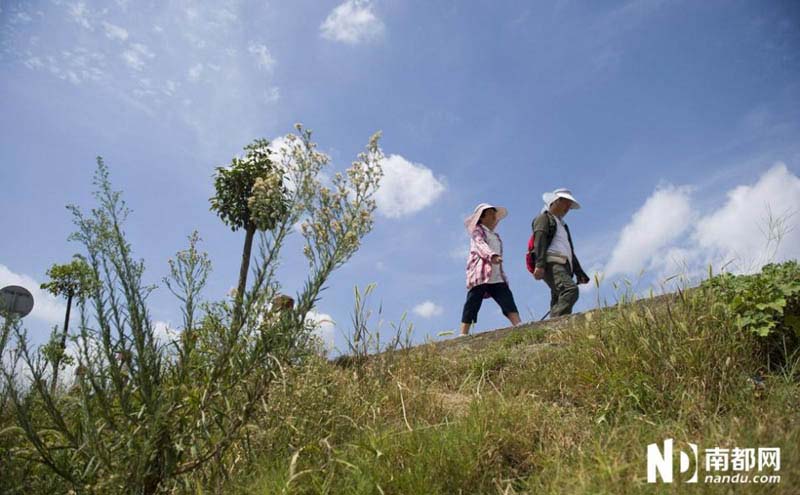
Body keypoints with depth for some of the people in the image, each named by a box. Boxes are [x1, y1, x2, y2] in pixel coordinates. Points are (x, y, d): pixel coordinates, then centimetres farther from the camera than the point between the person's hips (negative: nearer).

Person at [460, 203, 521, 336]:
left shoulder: (495, 236, 30)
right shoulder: (477, 230, 8)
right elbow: (480, 245, -13)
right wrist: (492, 255, -32)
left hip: (496, 276, 6)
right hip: (480, 274, -6)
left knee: (507, 299, -12)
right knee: (472, 304, -11)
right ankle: (463, 334, -13)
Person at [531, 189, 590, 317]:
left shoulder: (562, 225, 37)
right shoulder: (544, 218, 10)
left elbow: (570, 252, 34)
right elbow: (539, 242, -7)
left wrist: (580, 273, 24)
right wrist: (540, 265, -22)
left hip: (564, 266, 9)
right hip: (551, 264, -9)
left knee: (559, 304, -4)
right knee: (570, 289, -30)